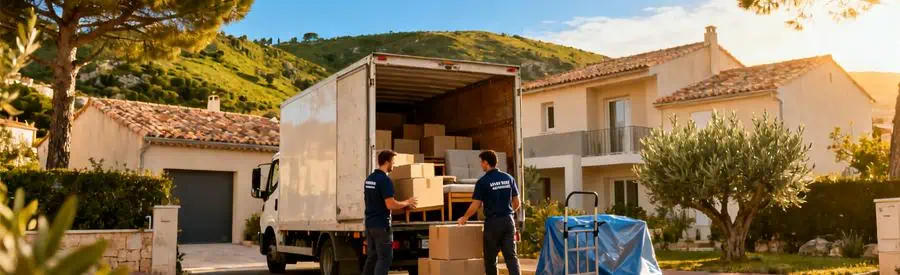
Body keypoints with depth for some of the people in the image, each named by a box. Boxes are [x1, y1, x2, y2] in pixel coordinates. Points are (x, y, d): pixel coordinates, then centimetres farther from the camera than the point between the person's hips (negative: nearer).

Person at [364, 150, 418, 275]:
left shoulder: (369, 179, 12)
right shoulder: (385, 180, -17)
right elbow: (390, 205, -22)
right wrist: (407, 202, -6)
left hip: (370, 223, 9)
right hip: (381, 225, -9)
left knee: (372, 256, 12)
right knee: (385, 258, -4)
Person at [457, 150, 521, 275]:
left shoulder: (483, 181, -8)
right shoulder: (509, 178, 6)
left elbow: (475, 205, -8)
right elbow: (517, 203, 11)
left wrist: (464, 218, 9)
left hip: (492, 222, -4)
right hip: (508, 220, 4)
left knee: (490, 258, 9)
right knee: (511, 255, 2)